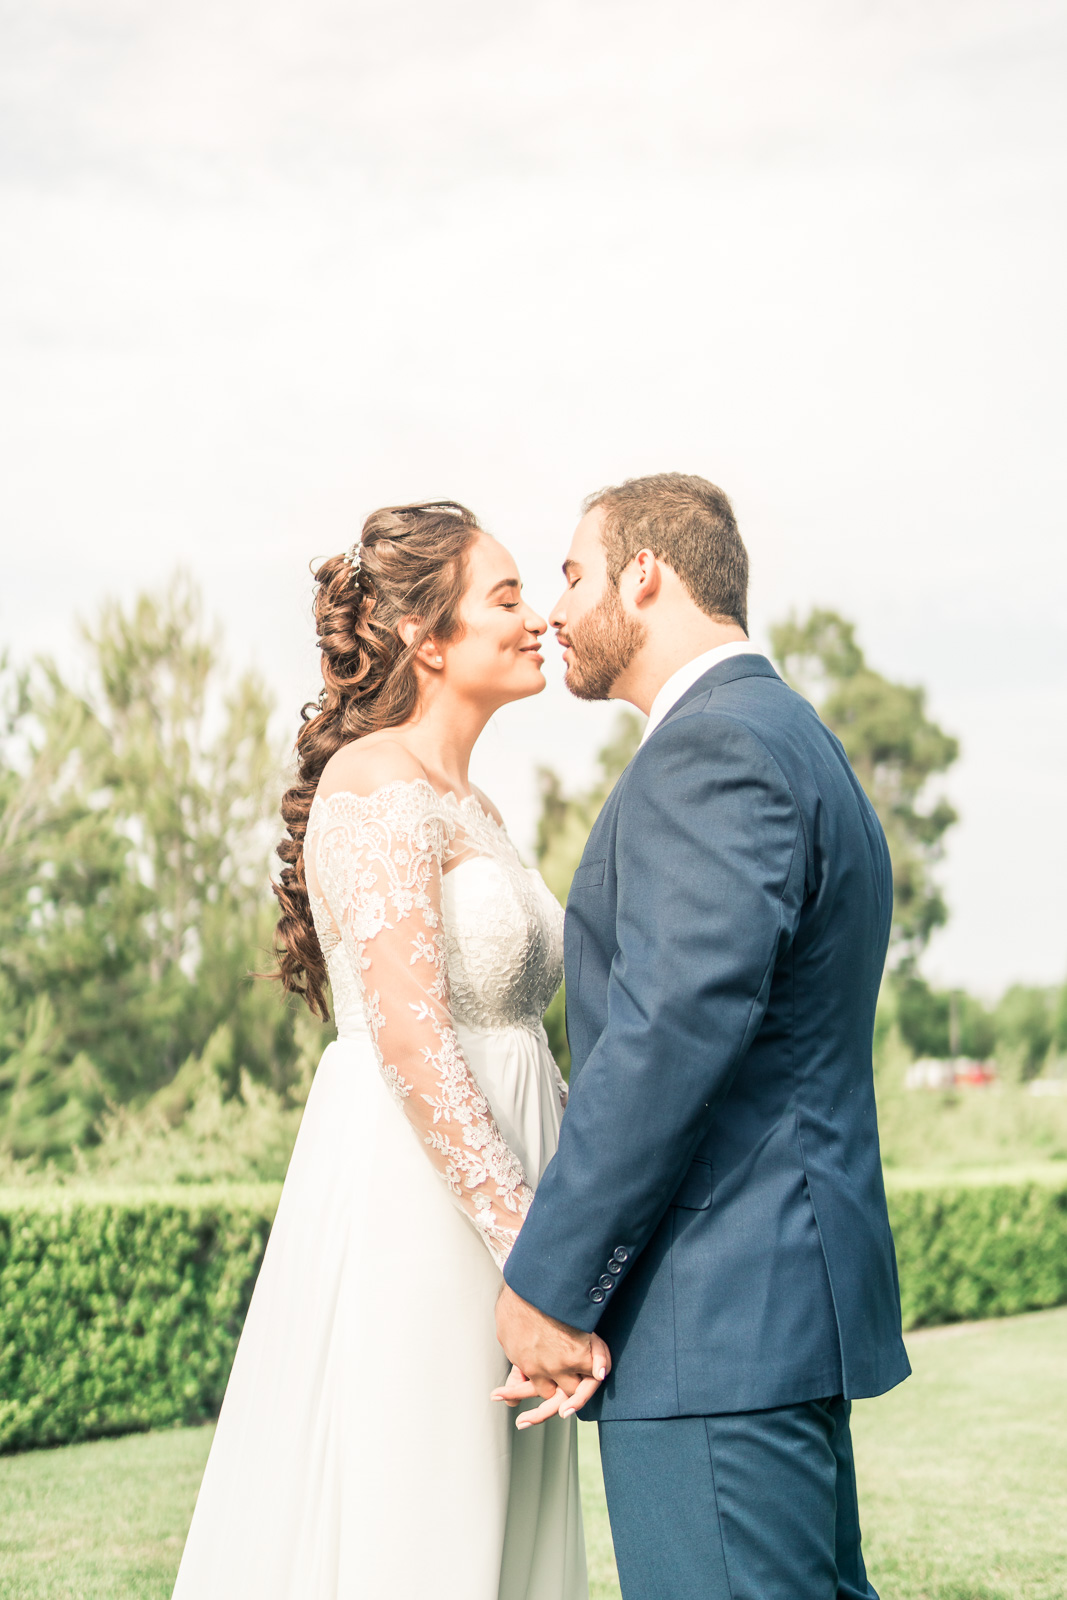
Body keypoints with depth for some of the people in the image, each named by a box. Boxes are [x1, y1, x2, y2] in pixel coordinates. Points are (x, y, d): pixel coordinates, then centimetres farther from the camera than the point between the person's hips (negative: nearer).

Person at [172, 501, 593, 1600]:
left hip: (490, 1187, 9)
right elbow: (409, 1039, -21)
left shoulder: (469, 807, 17)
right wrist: (533, 1244, -23)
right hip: (408, 1204, -9)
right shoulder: (377, 785, -12)